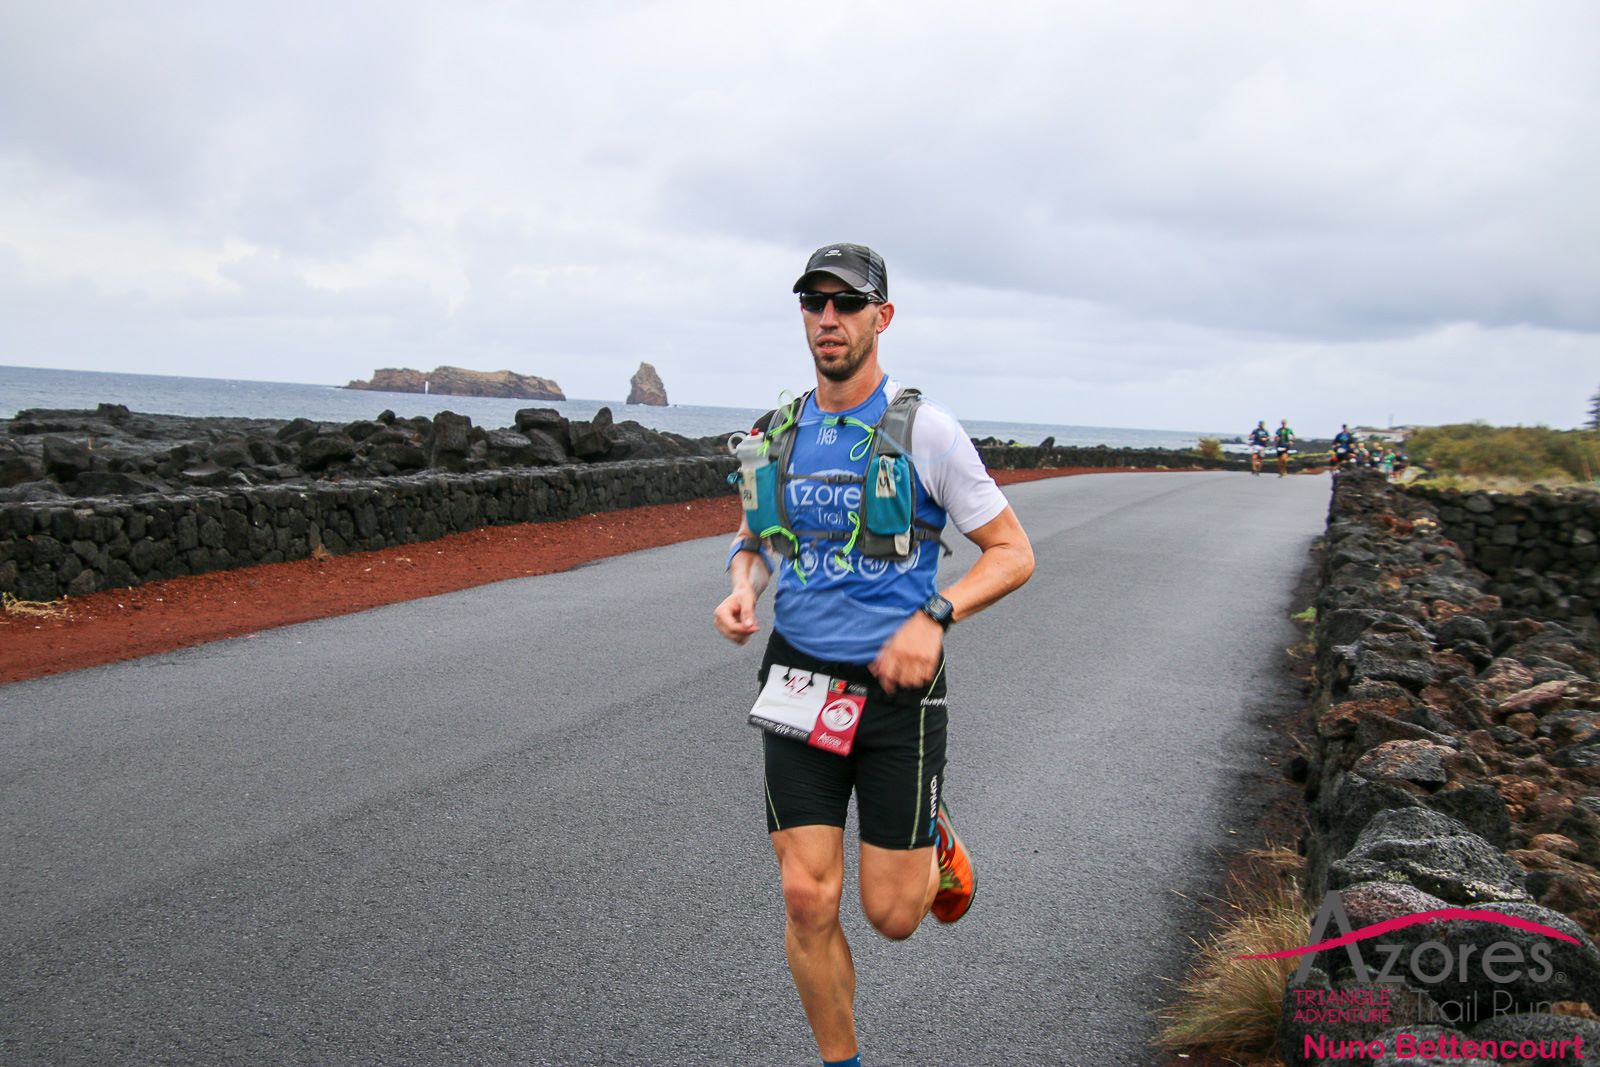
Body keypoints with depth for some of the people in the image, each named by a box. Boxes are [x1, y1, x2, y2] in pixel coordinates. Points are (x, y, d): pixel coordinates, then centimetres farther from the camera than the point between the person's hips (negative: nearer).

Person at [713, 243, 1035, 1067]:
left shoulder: (924, 430, -9)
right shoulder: (776, 434, 3)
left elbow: (1013, 552, -5)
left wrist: (934, 616, -21)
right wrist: (741, 590, -5)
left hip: (897, 691, -3)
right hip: (800, 685, 3)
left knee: (893, 915, 3)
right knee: (807, 899, 0)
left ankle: (932, 841, 37)